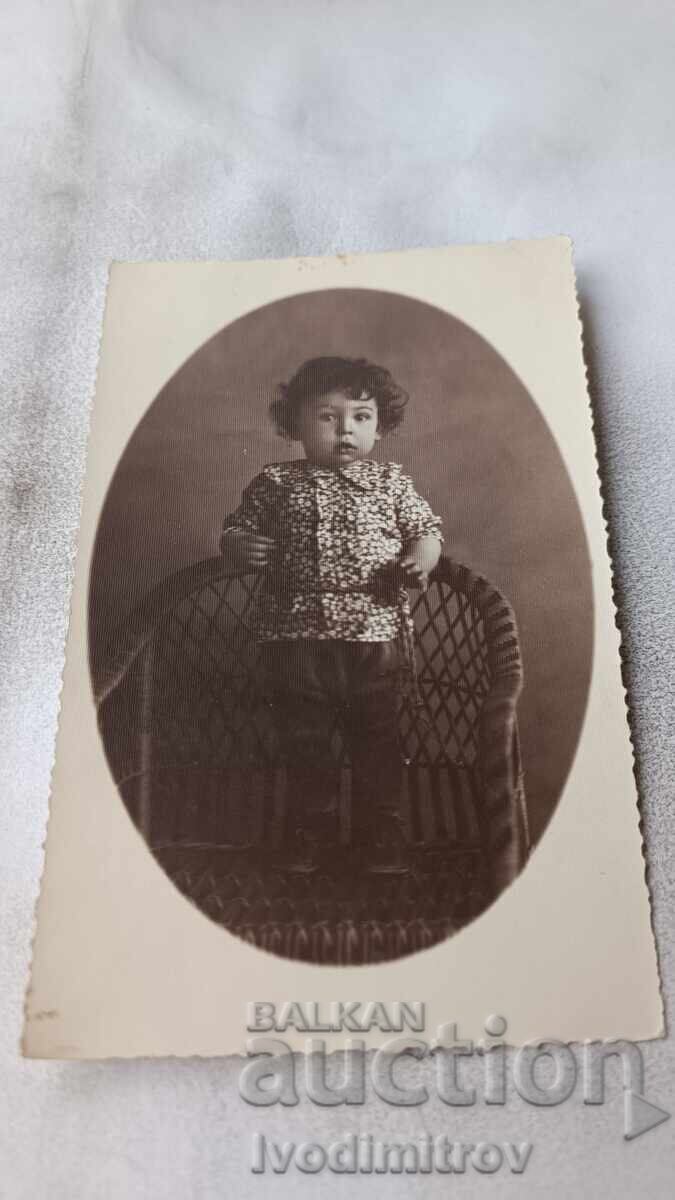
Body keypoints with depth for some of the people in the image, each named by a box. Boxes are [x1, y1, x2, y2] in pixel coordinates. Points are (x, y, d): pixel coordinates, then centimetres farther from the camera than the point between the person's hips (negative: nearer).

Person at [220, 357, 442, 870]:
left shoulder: (392, 481, 8)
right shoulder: (276, 482, 6)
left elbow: (426, 529, 11)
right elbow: (238, 529, 10)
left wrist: (422, 556, -10)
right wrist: (239, 547, -13)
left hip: (376, 634, 0)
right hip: (295, 636, 0)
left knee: (377, 739, 10)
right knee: (305, 741, 11)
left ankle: (379, 835, 27)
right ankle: (311, 832, 29)